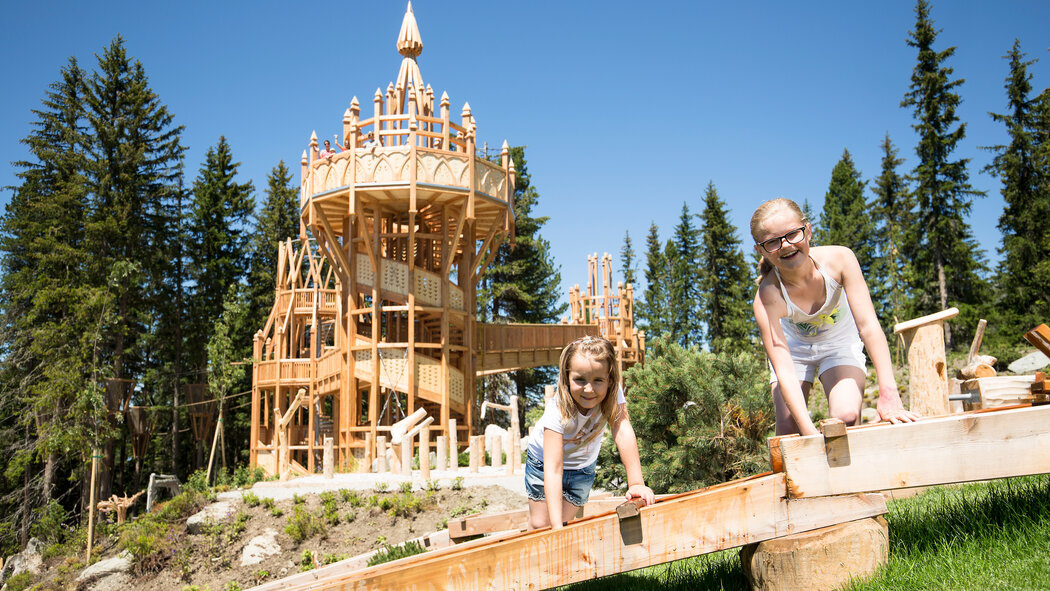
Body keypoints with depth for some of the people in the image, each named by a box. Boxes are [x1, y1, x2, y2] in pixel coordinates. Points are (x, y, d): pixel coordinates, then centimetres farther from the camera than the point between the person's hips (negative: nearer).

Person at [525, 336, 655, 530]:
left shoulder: (612, 392, -31)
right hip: (544, 461, -2)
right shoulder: (557, 409, -39)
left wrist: (636, 483, -53)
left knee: (567, 521, 1)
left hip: (583, 468, 2)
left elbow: (622, 431, -41)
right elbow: (553, 470, -42)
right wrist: (557, 526, -49)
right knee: (540, 525, 2)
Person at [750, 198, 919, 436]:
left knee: (847, 418, -21)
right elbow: (784, 372, -37)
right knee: (787, 428, -12)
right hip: (794, 348, 0)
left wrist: (889, 396, -37)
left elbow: (868, 325, -31)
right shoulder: (768, 296, -34)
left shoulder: (838, 259, -31)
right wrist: (810, 433, -45)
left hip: (840, 343, 1)